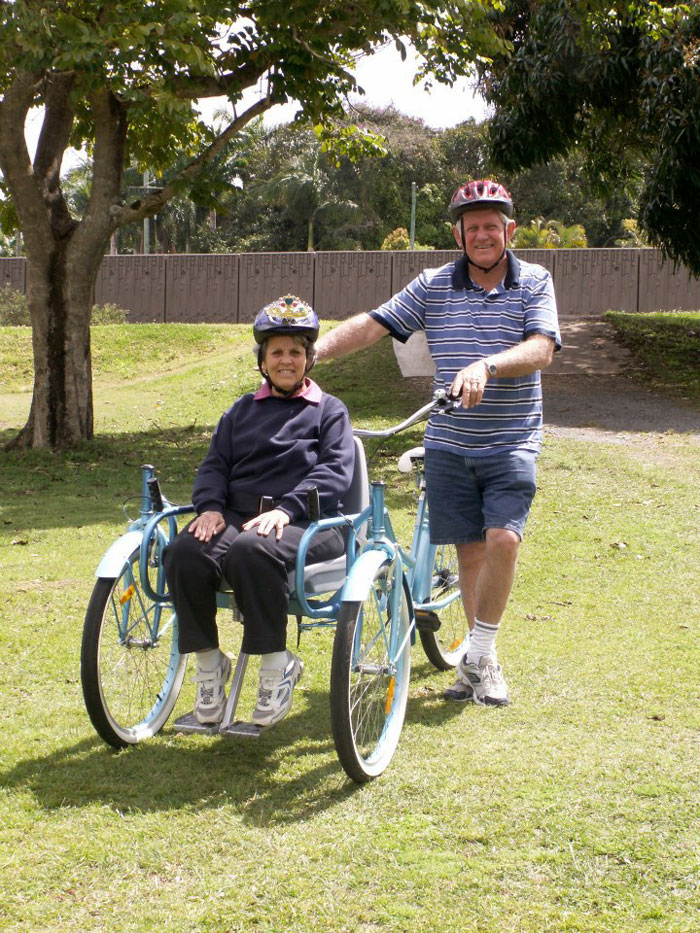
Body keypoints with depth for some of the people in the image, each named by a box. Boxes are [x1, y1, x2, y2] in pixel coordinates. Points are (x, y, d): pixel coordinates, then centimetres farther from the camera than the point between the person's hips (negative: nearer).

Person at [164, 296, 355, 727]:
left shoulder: (329, 410, 15)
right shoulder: (241, 411, 29)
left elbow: (336, 470, -1)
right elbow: (215, 465, 18)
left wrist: (286, 509, -18)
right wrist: (210, 506, -6)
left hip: (304, 523, -4)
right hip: (236, 517, 4)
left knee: (251, 551, -39)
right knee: (184, 553, -28)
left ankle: (277, 663, -24)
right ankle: (209, 663, -14)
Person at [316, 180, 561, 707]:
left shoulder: (535, 283, 0)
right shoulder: (433, 287, 5)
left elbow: (540, 349, -15)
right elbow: (372, 325, -1)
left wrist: (484, 367, -32)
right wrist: (312, 350, -15)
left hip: (512, 444, -2)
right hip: (450, 443, 2)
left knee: (503, 539, -16)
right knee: (469, 549, 5)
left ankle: (479, 658, 1)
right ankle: (480, 659, 19)